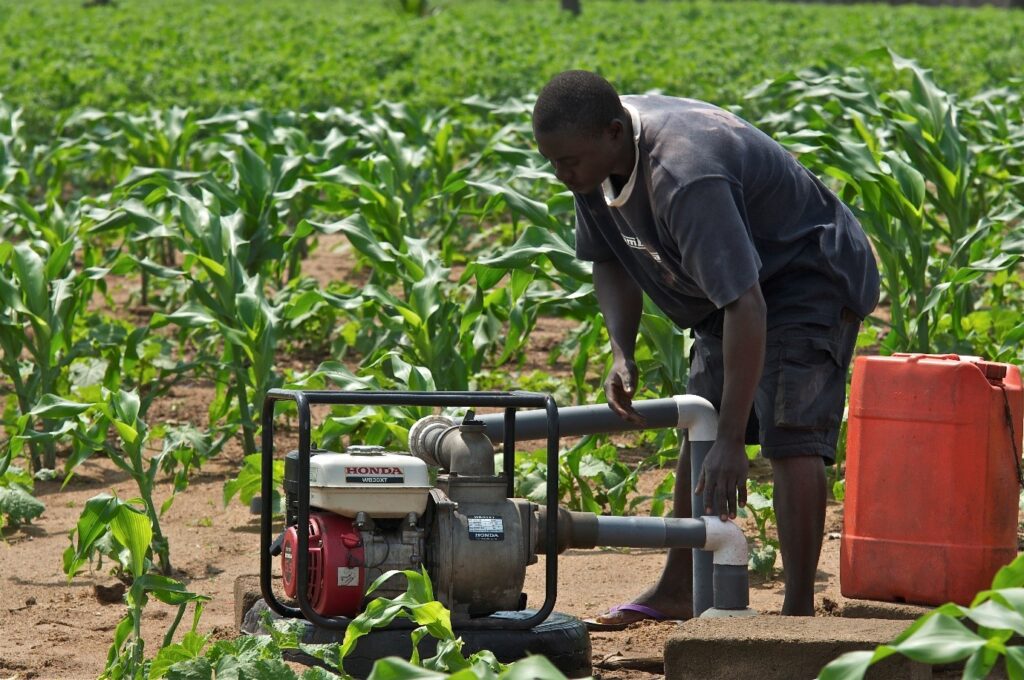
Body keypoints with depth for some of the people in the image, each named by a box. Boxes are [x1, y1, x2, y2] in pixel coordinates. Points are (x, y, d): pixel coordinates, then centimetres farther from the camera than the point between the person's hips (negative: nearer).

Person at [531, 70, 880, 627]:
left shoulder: (684, 178, -40)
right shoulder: (595, 164, -13)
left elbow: (745, 306, -43)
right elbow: (611, 262, 4)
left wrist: (731, 440, -43)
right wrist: (621, 354, -15)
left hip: (808, 273, -9)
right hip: (734, 280, 9)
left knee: (789, 434, -21)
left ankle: (799, 610, -21)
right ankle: (676, 590, 23)